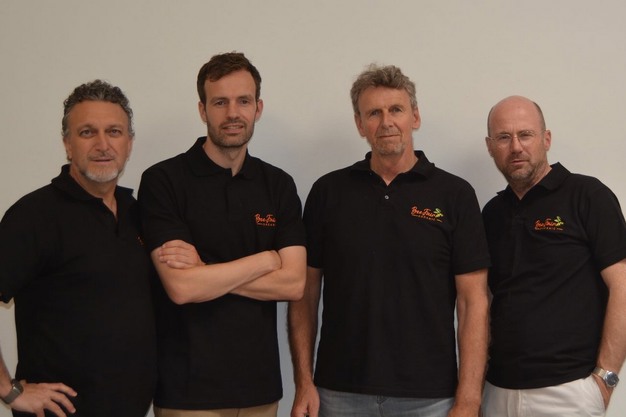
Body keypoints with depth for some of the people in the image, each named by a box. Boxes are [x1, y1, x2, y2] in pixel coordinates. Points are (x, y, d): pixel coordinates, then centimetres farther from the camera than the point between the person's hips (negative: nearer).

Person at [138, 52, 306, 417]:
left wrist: (203, 270, -14)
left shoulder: (279, 185, 5)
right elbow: (181, 287, -18)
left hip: (260, 385, 4)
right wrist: (265, 259, -8)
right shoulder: (163, 181, -7)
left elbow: (294, 283, -5)